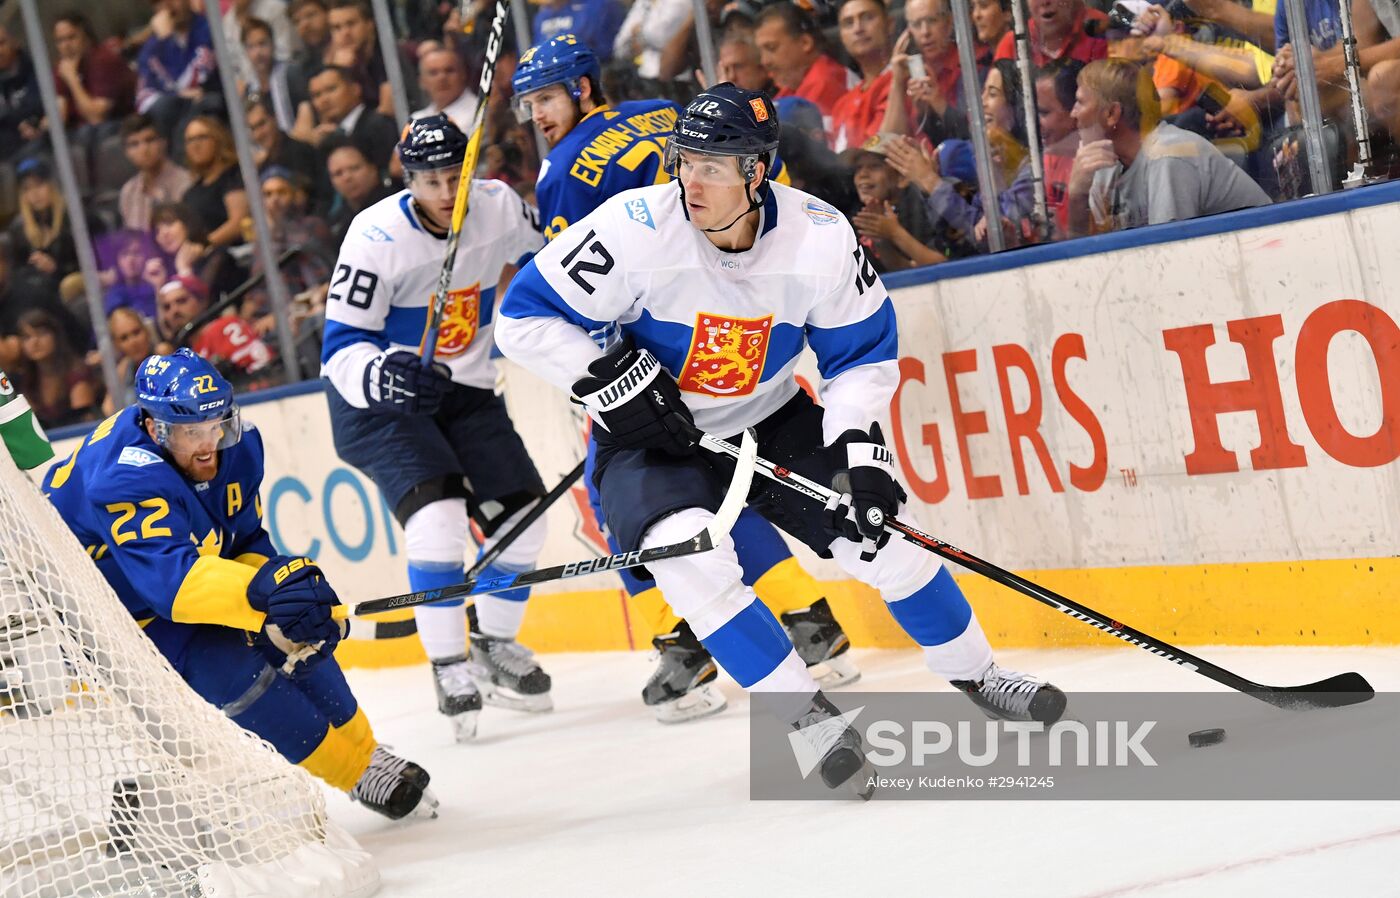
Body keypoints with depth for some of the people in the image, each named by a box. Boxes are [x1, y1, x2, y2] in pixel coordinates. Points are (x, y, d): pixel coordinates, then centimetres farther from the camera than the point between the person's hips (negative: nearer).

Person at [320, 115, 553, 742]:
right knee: (438, 512, -25)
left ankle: (494, 644, 24)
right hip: (377, 397, -6)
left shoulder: (500, 208, -10)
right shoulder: (377, 238, -25)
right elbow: (340, 346, -23)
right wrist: (382, 372, -42)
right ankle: (449, 668, -14)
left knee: (522, 513, 1)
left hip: (462, 389, 6)